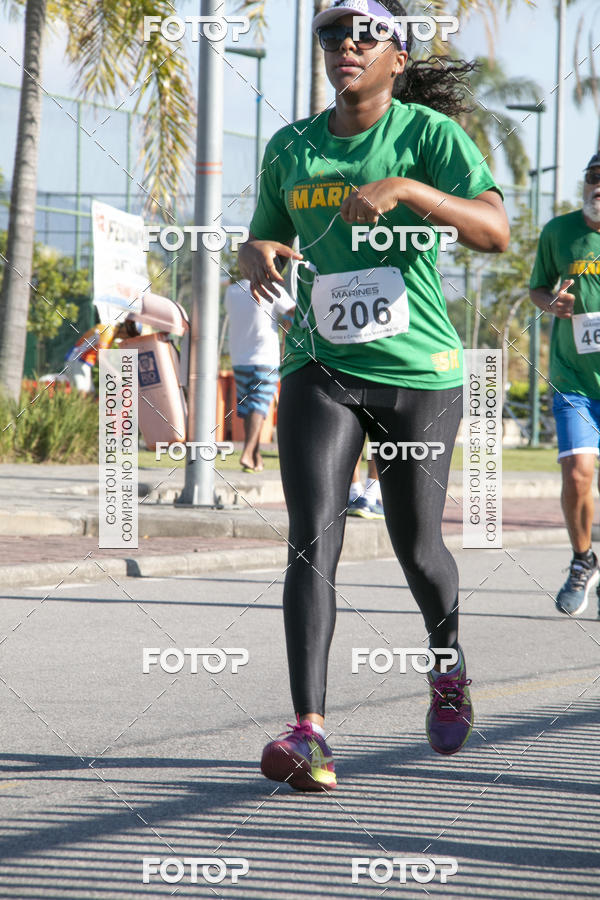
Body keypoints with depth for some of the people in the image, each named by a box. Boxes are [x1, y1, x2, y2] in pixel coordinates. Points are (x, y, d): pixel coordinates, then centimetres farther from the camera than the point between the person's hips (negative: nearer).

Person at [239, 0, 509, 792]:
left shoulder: (430, 134, -6)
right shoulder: (290, 148, 8)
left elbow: (495, 230, -19)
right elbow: (261, 240, 21)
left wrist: (406, 190, -32)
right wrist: (259, 256, -4)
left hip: (419, 372, -2)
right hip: (321, 368, 2)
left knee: (416, 546, 9)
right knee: (312, 541, -15)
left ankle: (448, 667, 41)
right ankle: (309, 730, -21)